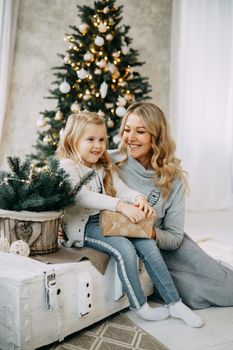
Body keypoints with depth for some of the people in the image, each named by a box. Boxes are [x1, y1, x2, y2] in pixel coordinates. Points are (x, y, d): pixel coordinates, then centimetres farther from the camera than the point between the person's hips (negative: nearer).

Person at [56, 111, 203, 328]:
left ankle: (174, 303, -3)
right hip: (83, 226, -6)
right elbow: (83, 197, -27)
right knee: (124, 249, -27)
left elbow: (121, 189, 4)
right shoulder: (67, 167, -12)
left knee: (148, 244, -12)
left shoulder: (104, 167, 13)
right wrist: (122, 206, -37)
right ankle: (139, 305, -6)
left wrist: (139, 198, -20)